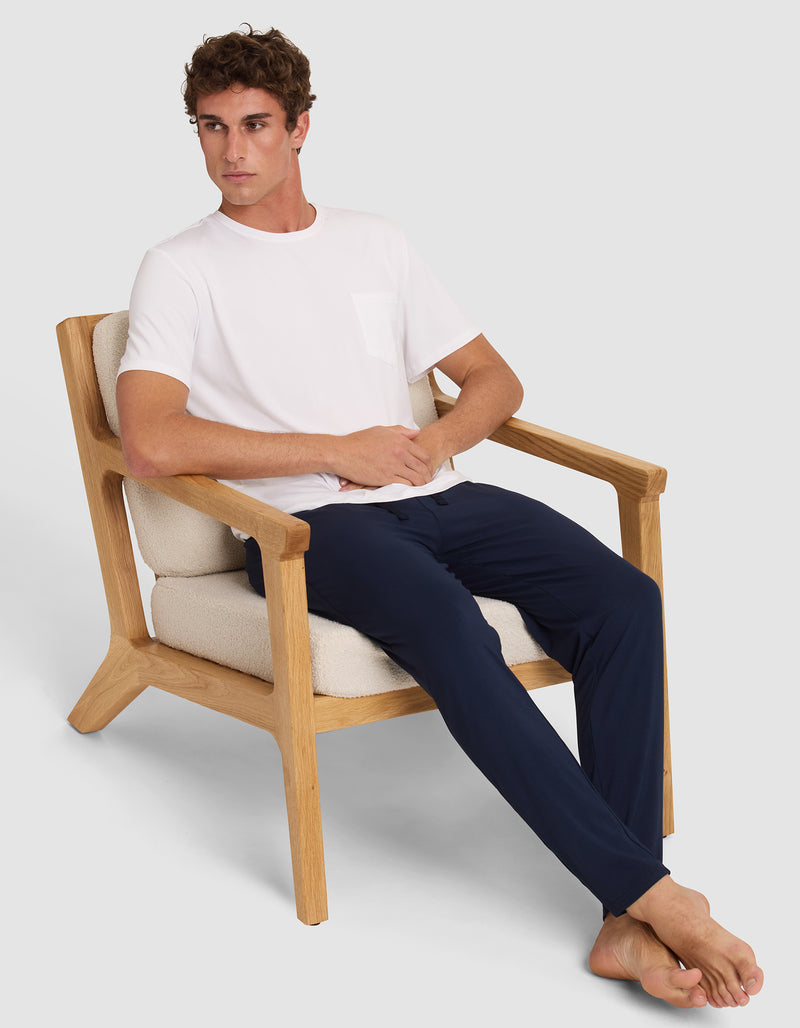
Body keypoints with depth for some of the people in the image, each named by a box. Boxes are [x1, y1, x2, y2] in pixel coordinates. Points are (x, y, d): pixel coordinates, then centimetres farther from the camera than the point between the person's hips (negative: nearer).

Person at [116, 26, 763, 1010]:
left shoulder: (373, 243, 21)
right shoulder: (182, 268, 6)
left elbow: (495, 379, 23)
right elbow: (151, 442, -10)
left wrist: (435, 441, -1)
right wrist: (338, 452, -10)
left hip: (432, 495, 5)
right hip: (304, 524, -4)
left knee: (622, 597, -22)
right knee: (450, 625, -36)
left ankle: (628, 926, -28)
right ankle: (652, 890, -32)